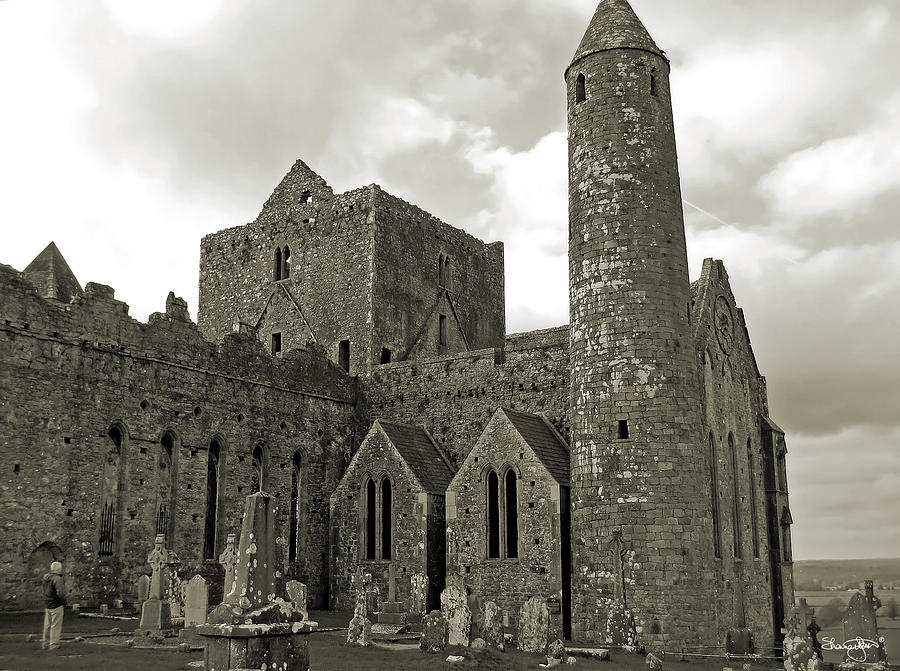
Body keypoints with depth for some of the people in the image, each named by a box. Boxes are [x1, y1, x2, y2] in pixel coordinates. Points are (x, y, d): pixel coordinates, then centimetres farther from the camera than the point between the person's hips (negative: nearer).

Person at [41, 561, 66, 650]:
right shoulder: (57, 579, -19)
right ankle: (53, 644, 3)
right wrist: (64, 602, -13)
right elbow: (60, 592, -25)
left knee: (47, 625, 16)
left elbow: (43, 588, 21)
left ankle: (45, 643, 23)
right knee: (56, 625, 0)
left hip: (47, 605, 8)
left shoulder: (46, 577, 6)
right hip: (56, 606, -8)